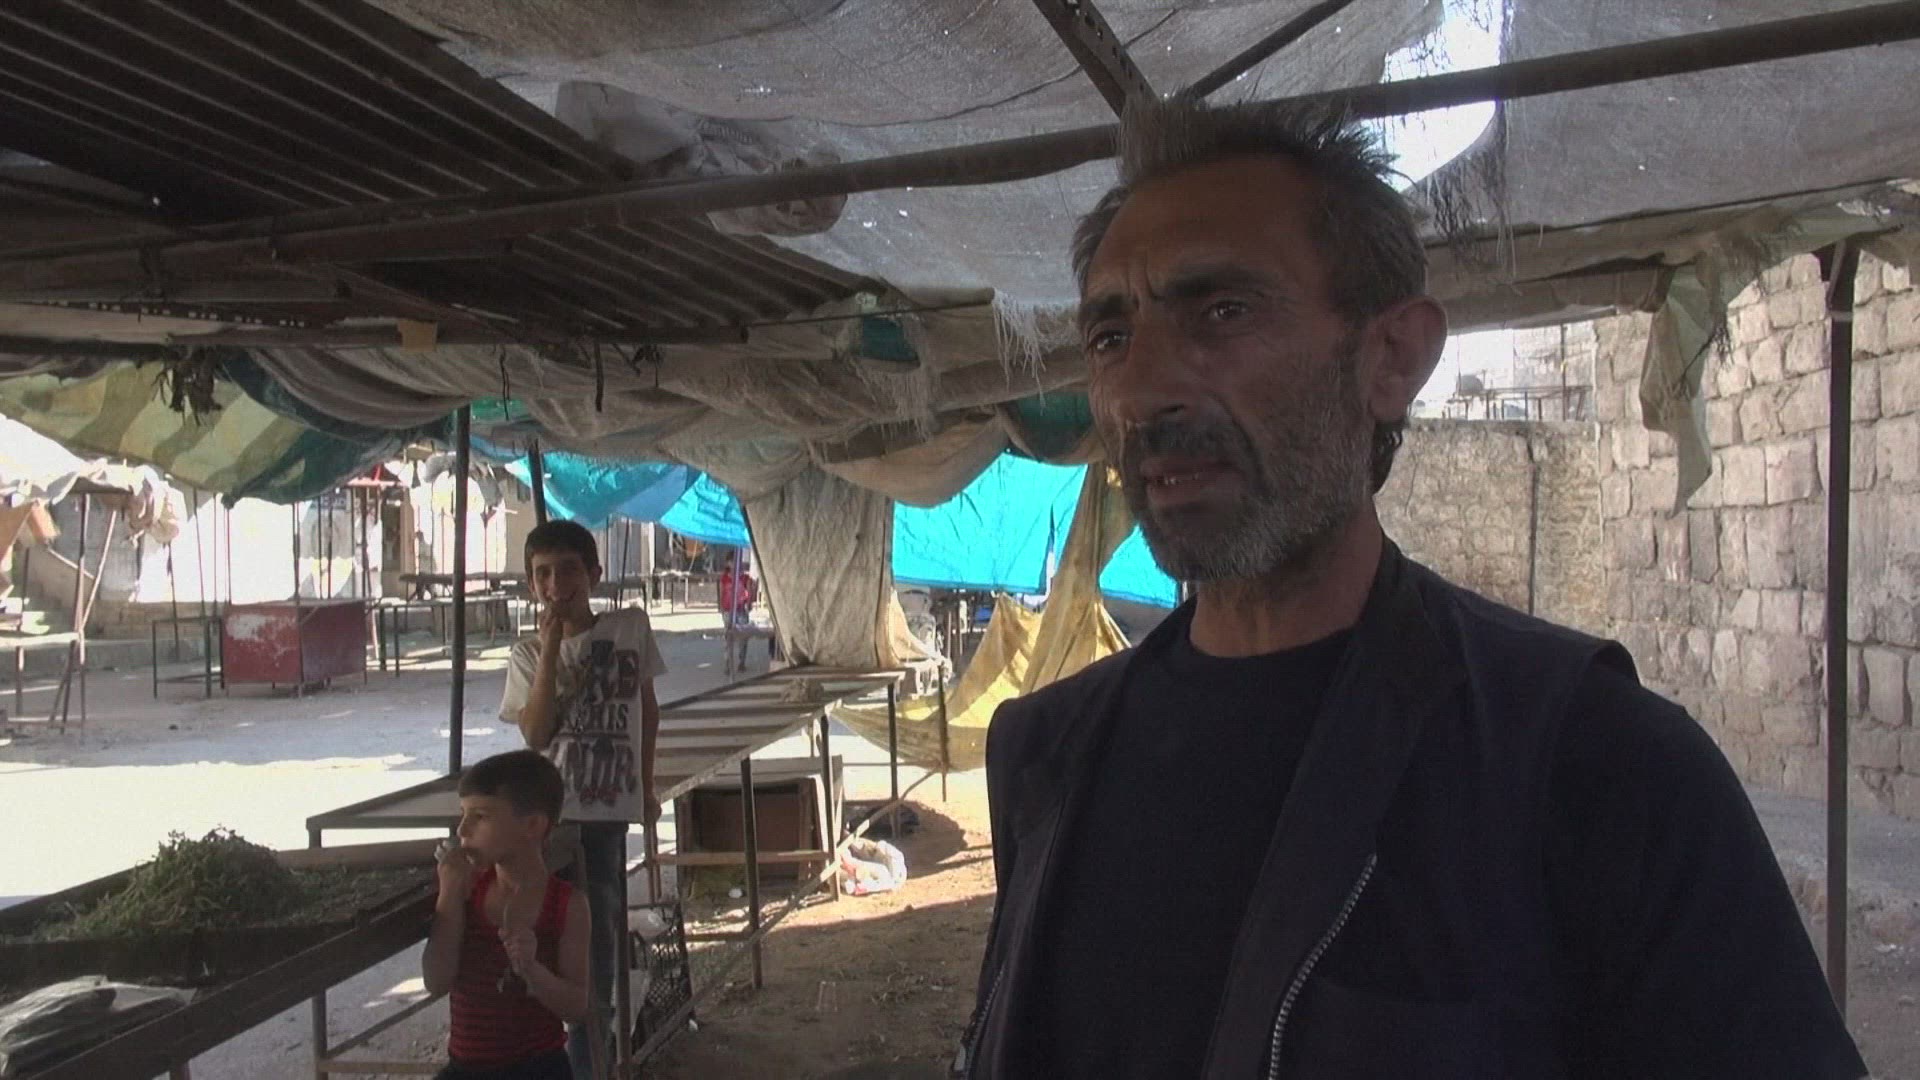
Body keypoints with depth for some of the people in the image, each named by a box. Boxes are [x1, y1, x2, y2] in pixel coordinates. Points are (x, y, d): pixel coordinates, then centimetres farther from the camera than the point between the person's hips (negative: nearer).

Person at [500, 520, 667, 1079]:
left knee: (601, 929, 8)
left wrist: (646, 788, 13)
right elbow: (535, 732, -14)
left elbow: (647, 707, 12)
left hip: (610, 808, 1)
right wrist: (551, 649, -16)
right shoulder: (528, 654, 1)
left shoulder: (630, 626, 1)